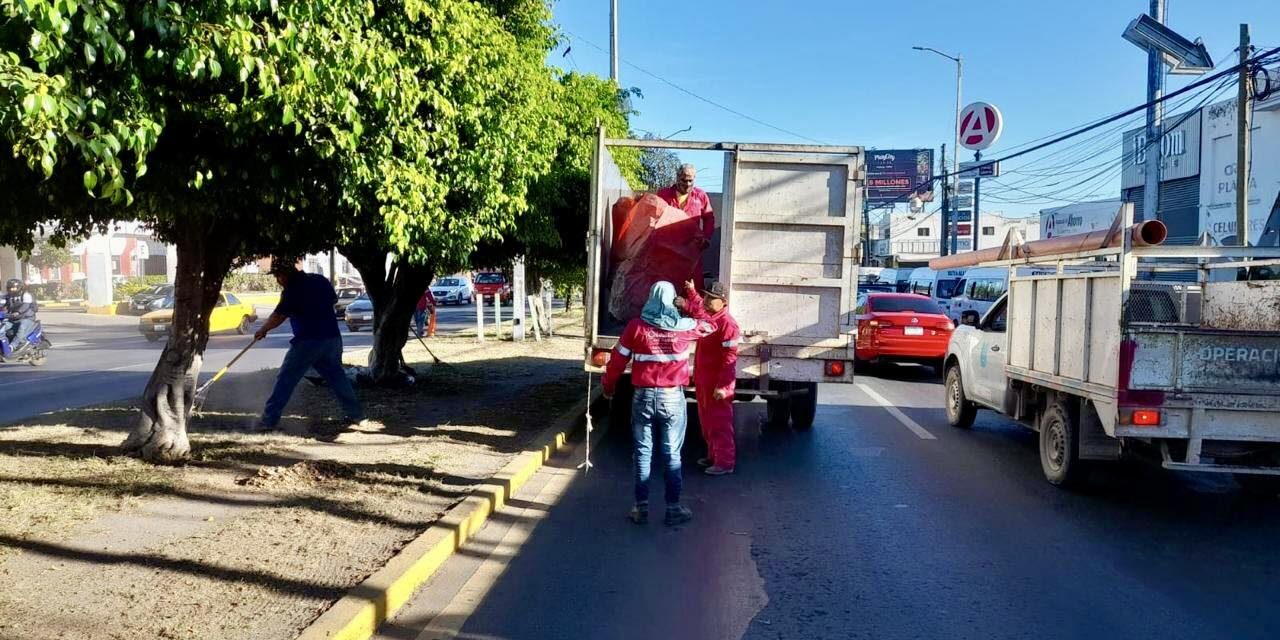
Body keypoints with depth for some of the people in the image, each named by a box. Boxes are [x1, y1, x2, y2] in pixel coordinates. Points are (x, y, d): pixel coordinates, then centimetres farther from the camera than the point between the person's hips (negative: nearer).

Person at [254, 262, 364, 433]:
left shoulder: (292, 290, -10)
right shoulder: (320, 280, 9)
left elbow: (278, 316, -12)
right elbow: (334, 299, 23)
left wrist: (263, 330, 1)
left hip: (307, 342, -6)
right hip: (332, 337, 6)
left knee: (285, 379, 0)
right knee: (337, 375, 18)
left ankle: (270, 420, -1)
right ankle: (356, 413, 18)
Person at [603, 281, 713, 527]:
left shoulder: (636, 326, -5)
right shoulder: (684, 326, -4)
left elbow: (618, 359, 0)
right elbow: (708, 326, 17)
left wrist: (609, 386, 15)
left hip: (643, 396, 1)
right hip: (673, 397, 0)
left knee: (642, 452, 10)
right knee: (672, 454, 8)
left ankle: (641, 507, 14)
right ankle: (673, 508, 13)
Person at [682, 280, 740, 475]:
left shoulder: (727, 323, -20)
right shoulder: (705, 317, 7)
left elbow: (729, 358, -24)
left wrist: (723, 386, -26)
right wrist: (692, 292, 37)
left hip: (717, 384, -9)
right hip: (703, 380, 9)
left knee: (719, 423, -2)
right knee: (707, 422, 19)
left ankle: (725, 462, 6)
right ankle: (713, 455, 32)